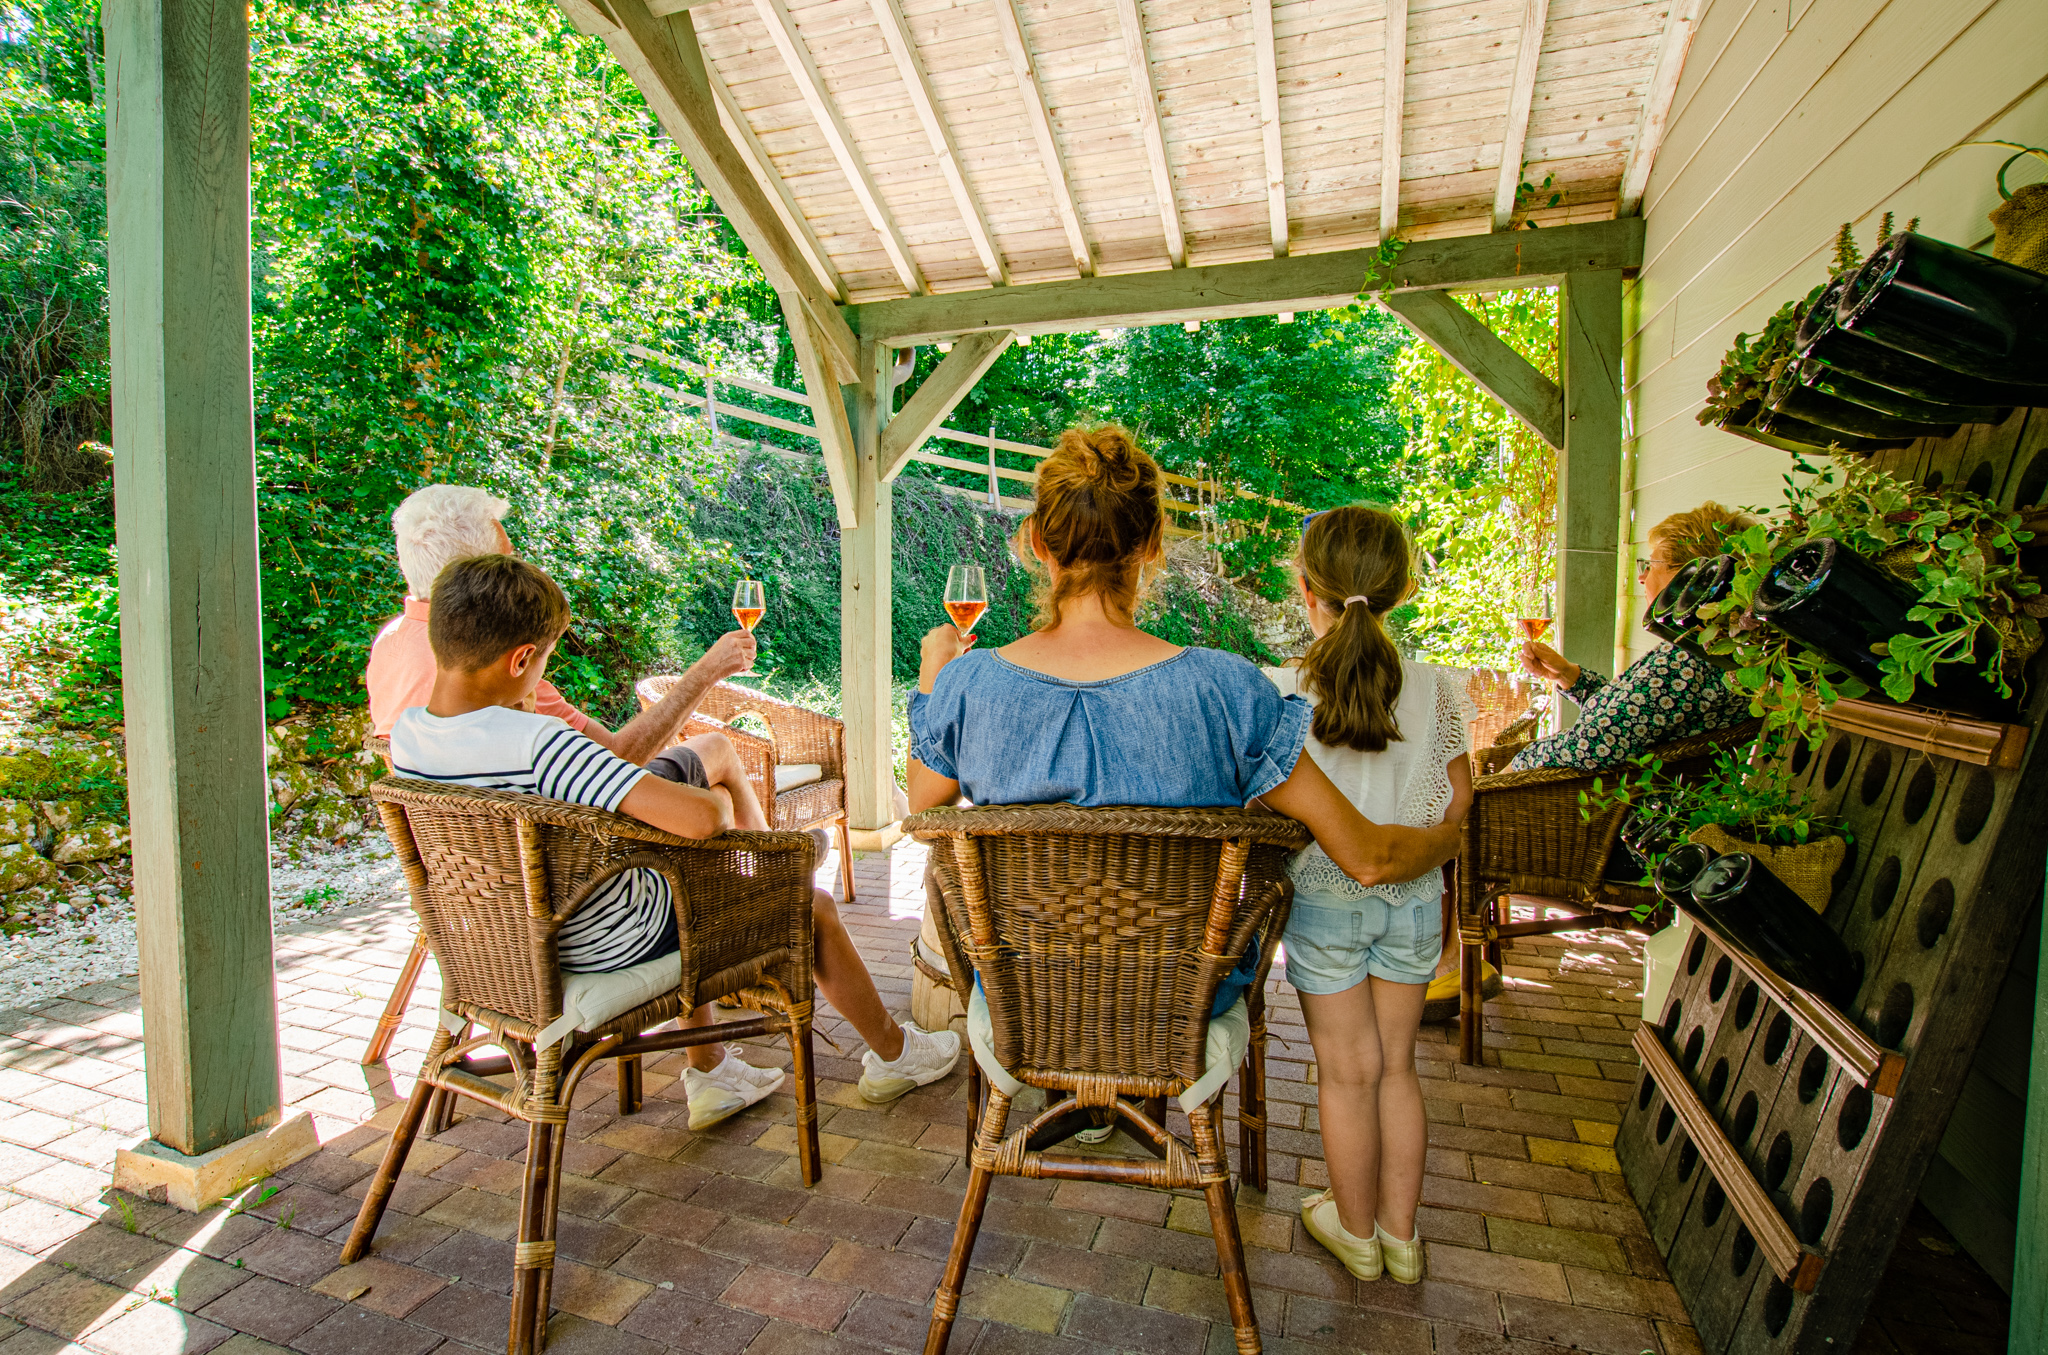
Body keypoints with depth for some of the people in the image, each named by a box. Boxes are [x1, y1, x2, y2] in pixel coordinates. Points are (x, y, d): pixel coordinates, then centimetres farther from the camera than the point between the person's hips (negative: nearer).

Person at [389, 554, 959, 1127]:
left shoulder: (406, 733, -10)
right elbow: (703, 818, -41)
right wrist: (718, 797, -18)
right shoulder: (541, 744, -36)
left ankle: (710, 1074, 41)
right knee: (812, 906, 10)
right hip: (608, 946, -8)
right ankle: (893, 1053, 33)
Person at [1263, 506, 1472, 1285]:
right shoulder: (1434, 690, -9)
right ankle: (1400, 1234, 35)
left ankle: (1357, 1232, 34)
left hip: (1324, 898, -3)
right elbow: (1457, 800, 1)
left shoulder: (1277, 693, -19)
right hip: (1411, 898, 3)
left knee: (1348, 1073, 14)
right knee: (1397, 1066, 19)